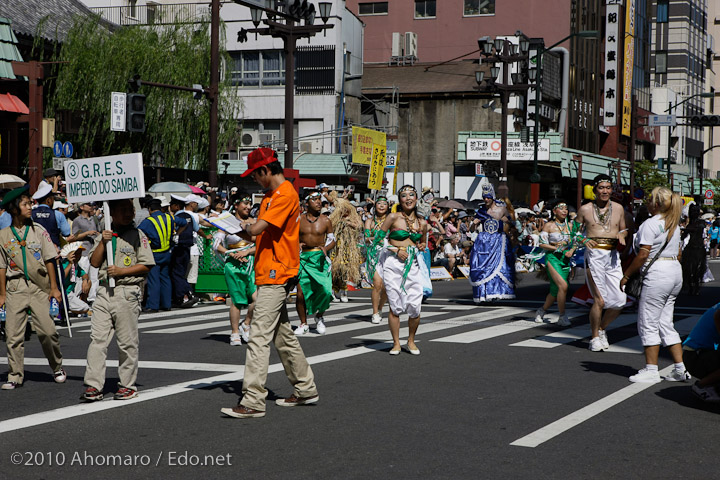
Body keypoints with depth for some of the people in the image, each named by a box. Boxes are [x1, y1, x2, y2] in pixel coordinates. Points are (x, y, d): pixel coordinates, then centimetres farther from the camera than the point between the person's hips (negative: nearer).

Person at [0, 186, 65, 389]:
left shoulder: (38, 230, 7)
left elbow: (49, 260, 7)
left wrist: (54, 287, 2)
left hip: (38, 286, -1)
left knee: (47, 330, -8)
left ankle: (57, 368, 12)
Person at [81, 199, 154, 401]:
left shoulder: (138, 236, 2)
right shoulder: (104, 235, 15)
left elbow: (146, 265, -4)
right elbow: (94, 262, 8)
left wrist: (121, 271, -13)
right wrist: (103, 243, -5)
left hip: (127, 292, -4)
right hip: (104, 291, 4)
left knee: (127, 342, 1)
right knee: (97, 339, -3)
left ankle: (128, 385, 11)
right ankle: (93, 386, -2)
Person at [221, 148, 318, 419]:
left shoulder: (285, 194, -14)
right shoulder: (271, 196, 20)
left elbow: (257, 229, -22)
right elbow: (258, 234, 18)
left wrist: (242, 229, -1)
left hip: (276, 277, -11)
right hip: (271, 276, 11)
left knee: (259, 337, -13)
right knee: (283, 335, 17)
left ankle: (253, 402, -15)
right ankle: (305, 389, 26)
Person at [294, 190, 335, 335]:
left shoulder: (325, 221, 4)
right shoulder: (299, 219, 4)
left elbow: (332, 240, 10)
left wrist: (326, 248, -11)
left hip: (320, 259, 0)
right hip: (303, 258, 0)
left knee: (325, 290, -15)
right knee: (301, 293, -3)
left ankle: (319, 316, 13)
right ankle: (303, 324, 16)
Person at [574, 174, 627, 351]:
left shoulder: (618, 208, 11)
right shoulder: (585, 209, 2)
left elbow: (623, 229, 24)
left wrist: (622, 235, 1)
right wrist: (584, 240, -11)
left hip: (613, 256, 4)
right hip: (594, 255, -4)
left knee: (620, 301, -1)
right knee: (600, 300, -8)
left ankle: (602, 328, 24)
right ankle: (595, 337, 9)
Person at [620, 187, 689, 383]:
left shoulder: (650, 224, -13)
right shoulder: (674, 224, 15)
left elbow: (643, 254, -17)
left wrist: (626, 275, -9)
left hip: (657, 273, -9)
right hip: (675, 271, 9)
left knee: (648, 323, -2)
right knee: (665, 324, 13)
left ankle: (651, 370, -2)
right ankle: (680, 368, 10)